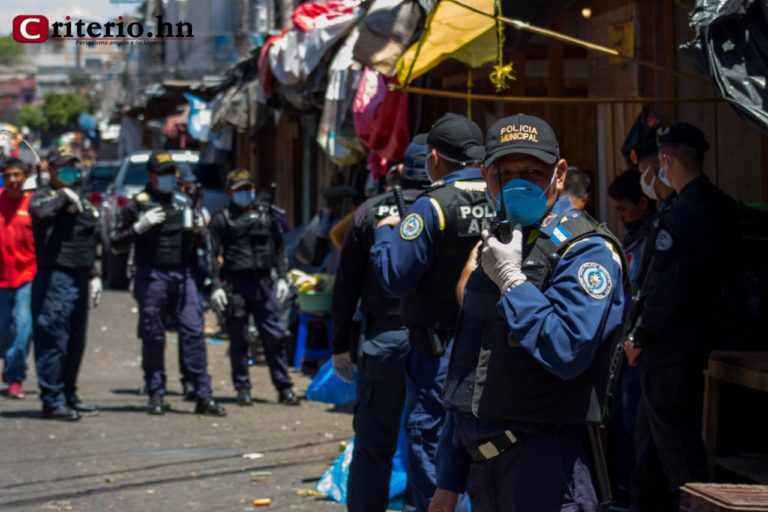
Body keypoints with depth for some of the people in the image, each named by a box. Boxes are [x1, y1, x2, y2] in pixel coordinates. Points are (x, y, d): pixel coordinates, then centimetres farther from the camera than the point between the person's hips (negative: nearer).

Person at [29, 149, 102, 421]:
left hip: (79, 279, 8)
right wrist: (64, 196, -21)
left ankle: (69, 396, 22)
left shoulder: (83, 202, 21)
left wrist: (94, 276, 23)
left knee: (76, 343, 12)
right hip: (54, 279, -8)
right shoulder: (45, 196, -3)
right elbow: (39, 211, -30)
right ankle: (52, 401, -6)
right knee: (53, 342, -8)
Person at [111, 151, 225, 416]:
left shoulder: (184, 202, 18)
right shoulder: (137, 204, 3)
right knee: (153, 337, 0)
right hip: (151, 276, -3)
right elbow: (116, 242, 1)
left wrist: (198, 230, 4)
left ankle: (203, 396, -6)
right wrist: (139, 227, -14)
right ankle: (156, 395, 9)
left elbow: (197, 244, 26)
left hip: (182, 275, 3)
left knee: (193, 332, -5)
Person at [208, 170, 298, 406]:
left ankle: (284, 387, 5)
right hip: (236, 284, -2)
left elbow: (279, 248, 15)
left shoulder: (267, 214, 13)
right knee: (238, 340, 3)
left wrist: (282, 277, 6)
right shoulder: (222, 220, 5)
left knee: (274, 337, 0)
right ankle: (242, 388, 11)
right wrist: (216, 286, -8)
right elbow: (214, 255, 1)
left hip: (263, 283, 2)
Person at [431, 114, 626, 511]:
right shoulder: (493, 250, 17)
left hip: (546, 463, -8)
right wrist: (450, 479, 20)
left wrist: (511, 279, -17)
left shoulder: (586, 250, -10)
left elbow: (567, 351, -26)